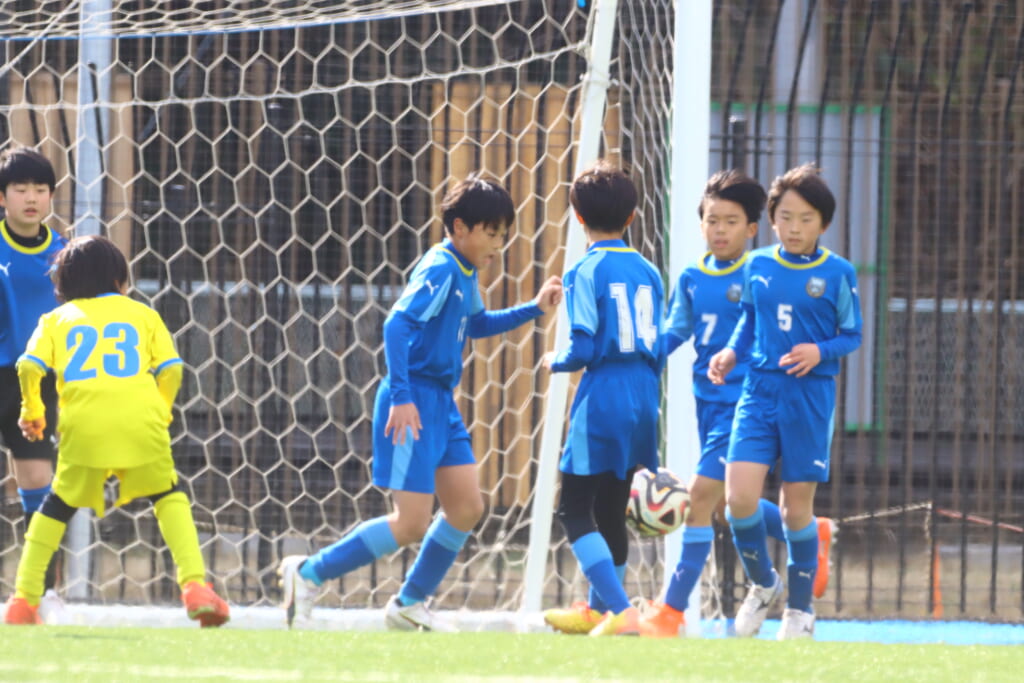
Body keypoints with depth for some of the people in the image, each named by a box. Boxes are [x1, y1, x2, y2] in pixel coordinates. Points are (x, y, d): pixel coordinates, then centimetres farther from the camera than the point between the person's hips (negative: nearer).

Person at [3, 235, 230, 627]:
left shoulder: (57, 319, 21)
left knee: (57, 506, 17)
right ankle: (194, 586, -2)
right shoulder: (142, 314, 21)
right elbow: (171, 370, 10)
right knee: (169, 497, 16)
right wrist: (161, 411, 25)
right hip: (141, 418, 0)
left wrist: (32, 411, 20)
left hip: (83, 424, 0)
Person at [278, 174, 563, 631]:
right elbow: (397, 324, -27)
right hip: (413, 402, -9)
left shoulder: (466, 272, 13)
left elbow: (476, 324, 32)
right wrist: (402, 397, -32)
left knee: (467, 507, 7)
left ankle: (410, 604, 20)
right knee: (412, 524, -10)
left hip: (441, 403, 9)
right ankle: (309, 573, 2)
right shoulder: (440, 270, -16)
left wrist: (533, 309, 22)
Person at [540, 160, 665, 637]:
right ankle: (596, 610, 32)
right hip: (642, 400, 7)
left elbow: (584, 347, -15)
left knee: (574, 510, -1)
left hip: (602, 401, -7)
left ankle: (621, 610, -14)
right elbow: (658, 349, 12)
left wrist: (555, 362, 5)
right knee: (611, 510, 19)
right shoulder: (647, 272, 9)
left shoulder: (587, 271, -9)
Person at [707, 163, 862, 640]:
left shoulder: (837, 273, -4)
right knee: (739, 497, -12)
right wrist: (731, 352, -1)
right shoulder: (758, 266, 5)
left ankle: (800, 609, 19)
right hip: (759, 391, 2)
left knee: (797, 505, 3)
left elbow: (852, 335, 2)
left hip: (809, 397, -2)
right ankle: (762, 584, 14)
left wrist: (820, 352, -17)